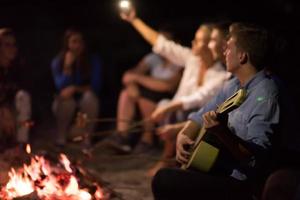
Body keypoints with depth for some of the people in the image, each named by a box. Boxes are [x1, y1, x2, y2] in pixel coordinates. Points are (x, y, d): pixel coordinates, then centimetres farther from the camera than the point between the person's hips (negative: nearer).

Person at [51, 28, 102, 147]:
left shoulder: (93, 61, -9)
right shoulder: (57, 62, -10)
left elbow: (95, 87, -14)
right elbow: (62, 88, -18)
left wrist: (75, 88, -28)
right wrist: (67, 66, -28)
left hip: (85, 102, 1)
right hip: (65, 102, -1)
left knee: (89, 96, -34)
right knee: (66, 100, -36)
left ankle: (87, 136, -19)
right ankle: (61, 136, -12)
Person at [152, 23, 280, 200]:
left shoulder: (264, 95, -21)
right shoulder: (234, 85, 8)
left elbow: (256, 157, -27)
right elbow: (201, 115, 17)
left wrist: (222, 133, -40)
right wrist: (184, 135, -3)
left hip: (239, 183, -9)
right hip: (216, 167, 9)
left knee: (164, 181, -18)